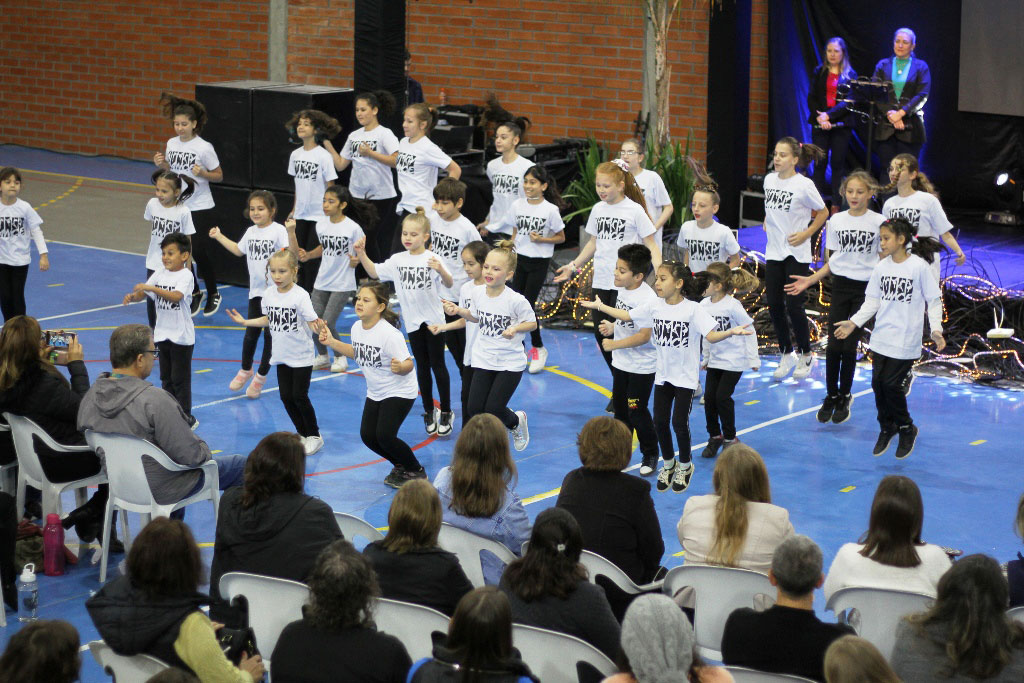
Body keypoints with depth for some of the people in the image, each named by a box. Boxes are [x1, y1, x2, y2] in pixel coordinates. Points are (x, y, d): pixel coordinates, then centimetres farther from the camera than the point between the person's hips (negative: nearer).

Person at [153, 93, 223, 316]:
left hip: (200, 208, -5)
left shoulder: (204, 148, -11)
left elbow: (219, 175, -5)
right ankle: (195, 293, 23)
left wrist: (202, 173, -23)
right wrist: (161, 164, -3)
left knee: (200, 252, -4)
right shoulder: (171, 144, 5)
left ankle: (213, 295, 18)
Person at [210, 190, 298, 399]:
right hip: (256, 290, 5)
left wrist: (291, 233, -41)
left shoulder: (278, 231, -14)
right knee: (251, 332, 10)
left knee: (270, 334, 3)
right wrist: (219, 237, 26)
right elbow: (239, 250, 27)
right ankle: (245, 370, 32)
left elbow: (293, 253, -27)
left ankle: (261, 376, 18)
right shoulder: (251, 232, 7)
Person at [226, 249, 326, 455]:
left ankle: (314, 436, 14)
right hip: (282, 355, 6)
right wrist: (244, 322, 12)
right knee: (286, 396, 8)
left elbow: (312, 322, -20)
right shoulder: (269, 294, -1)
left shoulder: (300, 296, -19)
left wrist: (318, 326, -41)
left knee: (299, 396, -4)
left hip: (301, 356, -6)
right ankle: (302, 433, 25)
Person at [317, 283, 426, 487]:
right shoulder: (357, 328, -3)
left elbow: (408, 364, -24)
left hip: (399, 392, -8)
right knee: (368, 435, 3)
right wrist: (331, 342, 8)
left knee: (385, 435, -18)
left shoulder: (390, 334, -26)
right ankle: (401, 467, 27)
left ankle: (416, 471, 6)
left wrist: (399, 367, -47)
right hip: (375, 393, 8)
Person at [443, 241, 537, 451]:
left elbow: (532, 323, -8)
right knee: (475, 408, -3)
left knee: (494, 409, -9)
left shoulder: (515, 300, -20)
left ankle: (517, 421, 27)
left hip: (510, 363, -5)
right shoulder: (477, 293, -5)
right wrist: (459, 311, -2)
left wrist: (515, 328, -25)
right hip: (483, 360, 5)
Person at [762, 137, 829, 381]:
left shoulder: (804, 185, -13)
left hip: (796, 254, -6)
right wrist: (768, 221, 8)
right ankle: (786, 355, 19)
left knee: (793, 305, -7)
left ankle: (806, 355, 12)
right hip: (773, 251, 6)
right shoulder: (769, 180, 4)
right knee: (774, 304, 4)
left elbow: (823, 212, -3)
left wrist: (805, 234, -11)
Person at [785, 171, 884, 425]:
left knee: (849, 345, -3)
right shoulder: (836, 221, 6)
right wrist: (809, 280, 4)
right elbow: (832, 262, 13)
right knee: (834, 345, -3)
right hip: (840, 286, 3)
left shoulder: (878, 222, -3)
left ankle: (844, 397, 16)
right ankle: (831, 396, 15)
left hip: (865, 289, -3)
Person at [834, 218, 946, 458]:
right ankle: (886, 427, 26)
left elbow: (934, 300, -5)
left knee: (891, 384, -8)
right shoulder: (881, 267, 4)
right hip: (881, 337, 5)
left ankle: (906, 429, 16)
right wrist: (854, 322, -1)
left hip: (905, 340, -5)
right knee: (878, 382, 3)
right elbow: (872, 301, 10)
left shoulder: (919, 266, -10)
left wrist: (936, 329, -16)